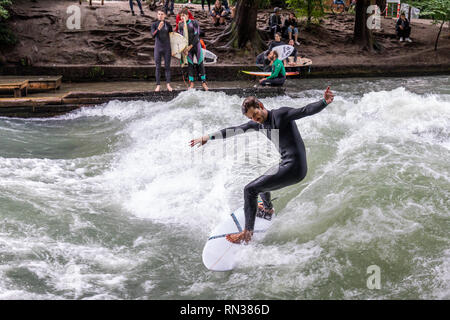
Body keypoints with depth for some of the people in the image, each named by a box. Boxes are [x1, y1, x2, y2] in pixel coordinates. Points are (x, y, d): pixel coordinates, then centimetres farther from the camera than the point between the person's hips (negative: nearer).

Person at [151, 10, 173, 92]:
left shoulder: (168, 25, 1)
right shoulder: (154, 24, -3)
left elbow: (171, 37, 8)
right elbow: (153, 35, -18)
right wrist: (158, 29, -35)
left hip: (167, 48, 1)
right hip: (158, 48, -1)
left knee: (167, 66, 2)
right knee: (158, 67, 1)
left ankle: (168, 84, 7)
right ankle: (158, 85, 5)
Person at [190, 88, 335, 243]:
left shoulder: (280, 114, -12)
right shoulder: (259, 123, 12)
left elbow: (305, 110, -23)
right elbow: (235, 130, 17)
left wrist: (324, 102, -42)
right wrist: (209, 137, 18)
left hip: (294, 167, -9)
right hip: (286, 165, 9)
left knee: (250, 190, -7)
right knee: (261, 184, 33)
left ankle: (247, 233, -3)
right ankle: (268, 210, 60)